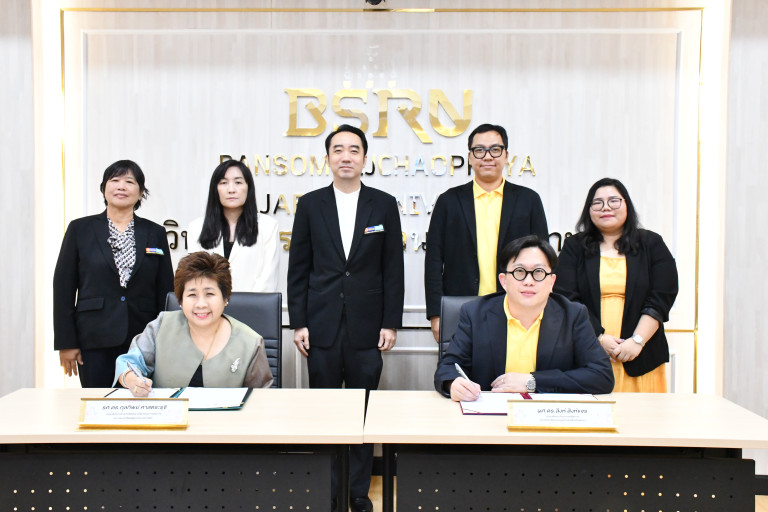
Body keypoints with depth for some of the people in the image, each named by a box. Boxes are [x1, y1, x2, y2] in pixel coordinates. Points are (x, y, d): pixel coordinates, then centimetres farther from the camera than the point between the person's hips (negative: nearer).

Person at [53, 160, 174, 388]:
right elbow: (63, 288, 4)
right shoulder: (80, 229, 6)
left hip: (143, 340, 1)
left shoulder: (155, 233, 9)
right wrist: (66, 343, -1)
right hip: (95, 341, -1)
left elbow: (166, 292, 9)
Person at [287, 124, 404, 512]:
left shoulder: (384, 205, 3)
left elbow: (393, 268, 3)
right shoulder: (310, 204, 4)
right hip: (322, 327, 0)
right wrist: (298, 323, -1)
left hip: (366, 327, 0)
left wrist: (390, 323, -2)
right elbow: (298, 268, 4)